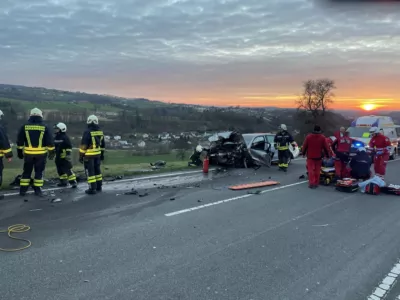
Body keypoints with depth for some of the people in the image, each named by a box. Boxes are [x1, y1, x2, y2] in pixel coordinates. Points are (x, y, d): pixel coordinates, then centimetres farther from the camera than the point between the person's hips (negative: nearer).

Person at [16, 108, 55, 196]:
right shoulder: (44, 127, -4)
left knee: (26, 172, 12)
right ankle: (37, 190, 9)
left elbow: (19, 141, 5)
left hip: (28, 153, 2)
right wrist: (51, 152, 4)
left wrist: (19, 152, 14)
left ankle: (23, 190, 14)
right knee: (39, 172, 7)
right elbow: (50, 142, -3)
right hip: (41, 154, -1)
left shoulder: (24, 127, 1)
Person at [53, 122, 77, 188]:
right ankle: (63, 181, 24)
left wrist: (68, 154, -19)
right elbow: (53, 146, 23)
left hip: (64, 157, -8)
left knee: (68, 169, -12)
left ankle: (73, 182, -10)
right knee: (60, 170, 13)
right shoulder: (56, 137, 12)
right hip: (58, 157, 9)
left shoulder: (65, 137, -12)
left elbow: (69, 147, -15)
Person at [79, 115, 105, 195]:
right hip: (97, 154, 7)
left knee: (90, 172, -1)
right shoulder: (100, 132, 6)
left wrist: (81, 156, -8)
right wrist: (102, 154, 22)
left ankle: (92, 189, 1)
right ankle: (99, 186, 24)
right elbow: (102, 144, 14)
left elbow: (83, 145, -15)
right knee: (97, 170, 17)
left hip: (89, 155, -7)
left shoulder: (87, 132, -16)